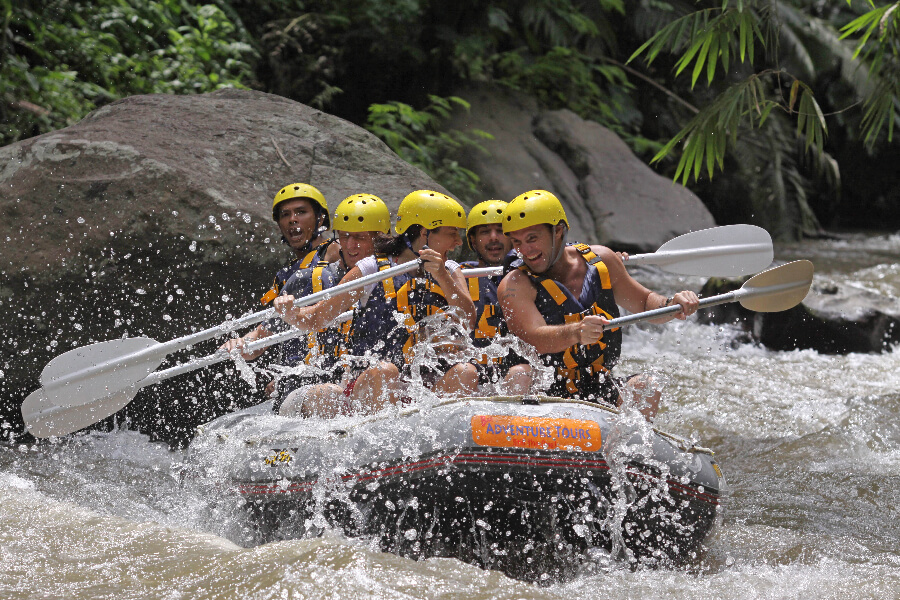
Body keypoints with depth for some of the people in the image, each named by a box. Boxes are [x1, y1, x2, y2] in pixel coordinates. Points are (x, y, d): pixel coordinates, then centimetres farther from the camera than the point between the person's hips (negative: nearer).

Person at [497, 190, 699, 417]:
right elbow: (536, 339, -26)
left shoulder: (600, 260, 6)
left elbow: (643, 302, 19)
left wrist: (671, 304, -4)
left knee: (640, 389, -25)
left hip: (602, 391, 3)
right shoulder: (514, 286, -9)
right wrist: (576, 332, -46)